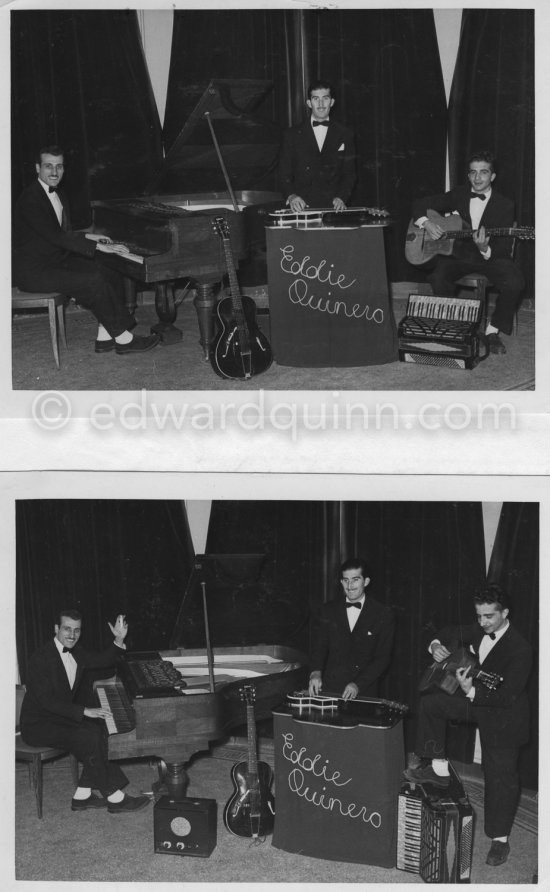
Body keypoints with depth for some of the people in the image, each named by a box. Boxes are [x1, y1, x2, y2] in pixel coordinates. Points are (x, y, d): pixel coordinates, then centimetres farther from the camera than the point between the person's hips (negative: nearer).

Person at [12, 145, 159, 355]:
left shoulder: (58, 196, 12)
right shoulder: (30, 199, -19)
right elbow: (55, 236, -26)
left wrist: (89, 237, 2)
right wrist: (98, 246, -25)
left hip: (58, 261, 10)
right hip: (34, 271, -9)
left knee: (111, 278, -6)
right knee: (95, 282, -23)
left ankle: (105, 338, -5)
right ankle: (123, 339, -13)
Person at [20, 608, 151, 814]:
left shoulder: (75, 651, 5)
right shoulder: (41, 658, -22)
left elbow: (101, 661, 19)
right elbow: (46, 700, -27)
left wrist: (119, 640, 1)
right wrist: (84, 711, -30)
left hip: (60, 715, 9)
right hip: (38, 725, -9)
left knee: (100, 729, -10)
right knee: (90, 737, -23)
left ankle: (82, 796, -4)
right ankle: (115, 799, -14)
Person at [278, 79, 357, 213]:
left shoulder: (345, 135, 14)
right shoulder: (292, 135, 11)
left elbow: (349, 173, 11)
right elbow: (284, 174, 8)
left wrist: (341, 197, -7)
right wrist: (291, 196, -12)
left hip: (333, 207, 1)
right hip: (301, 207, -1)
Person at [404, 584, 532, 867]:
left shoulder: (519, 649, -28)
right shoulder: (480, 632, -7)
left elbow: (507, 695, -31)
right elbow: (455, 633, 13)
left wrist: (472, 692, -41)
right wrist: (437, 645, -9)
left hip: (504, 717, -7)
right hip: (475, 700, 7)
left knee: (501, 775, 2)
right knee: (430, 703, -3)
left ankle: (500, 839, 19)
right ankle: (437, 769, 6)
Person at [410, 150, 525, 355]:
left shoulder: (505, 206, -3)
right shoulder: (457, 196, 6)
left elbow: (504, 249, -10)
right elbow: (420, 205, 12)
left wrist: (485, 250, -32)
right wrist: (426, 223, -10)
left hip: (490, 256, -2)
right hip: (457, 254, 2)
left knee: (514, 284, -31)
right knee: (437, 277, -31)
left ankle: (493, 331, -7)